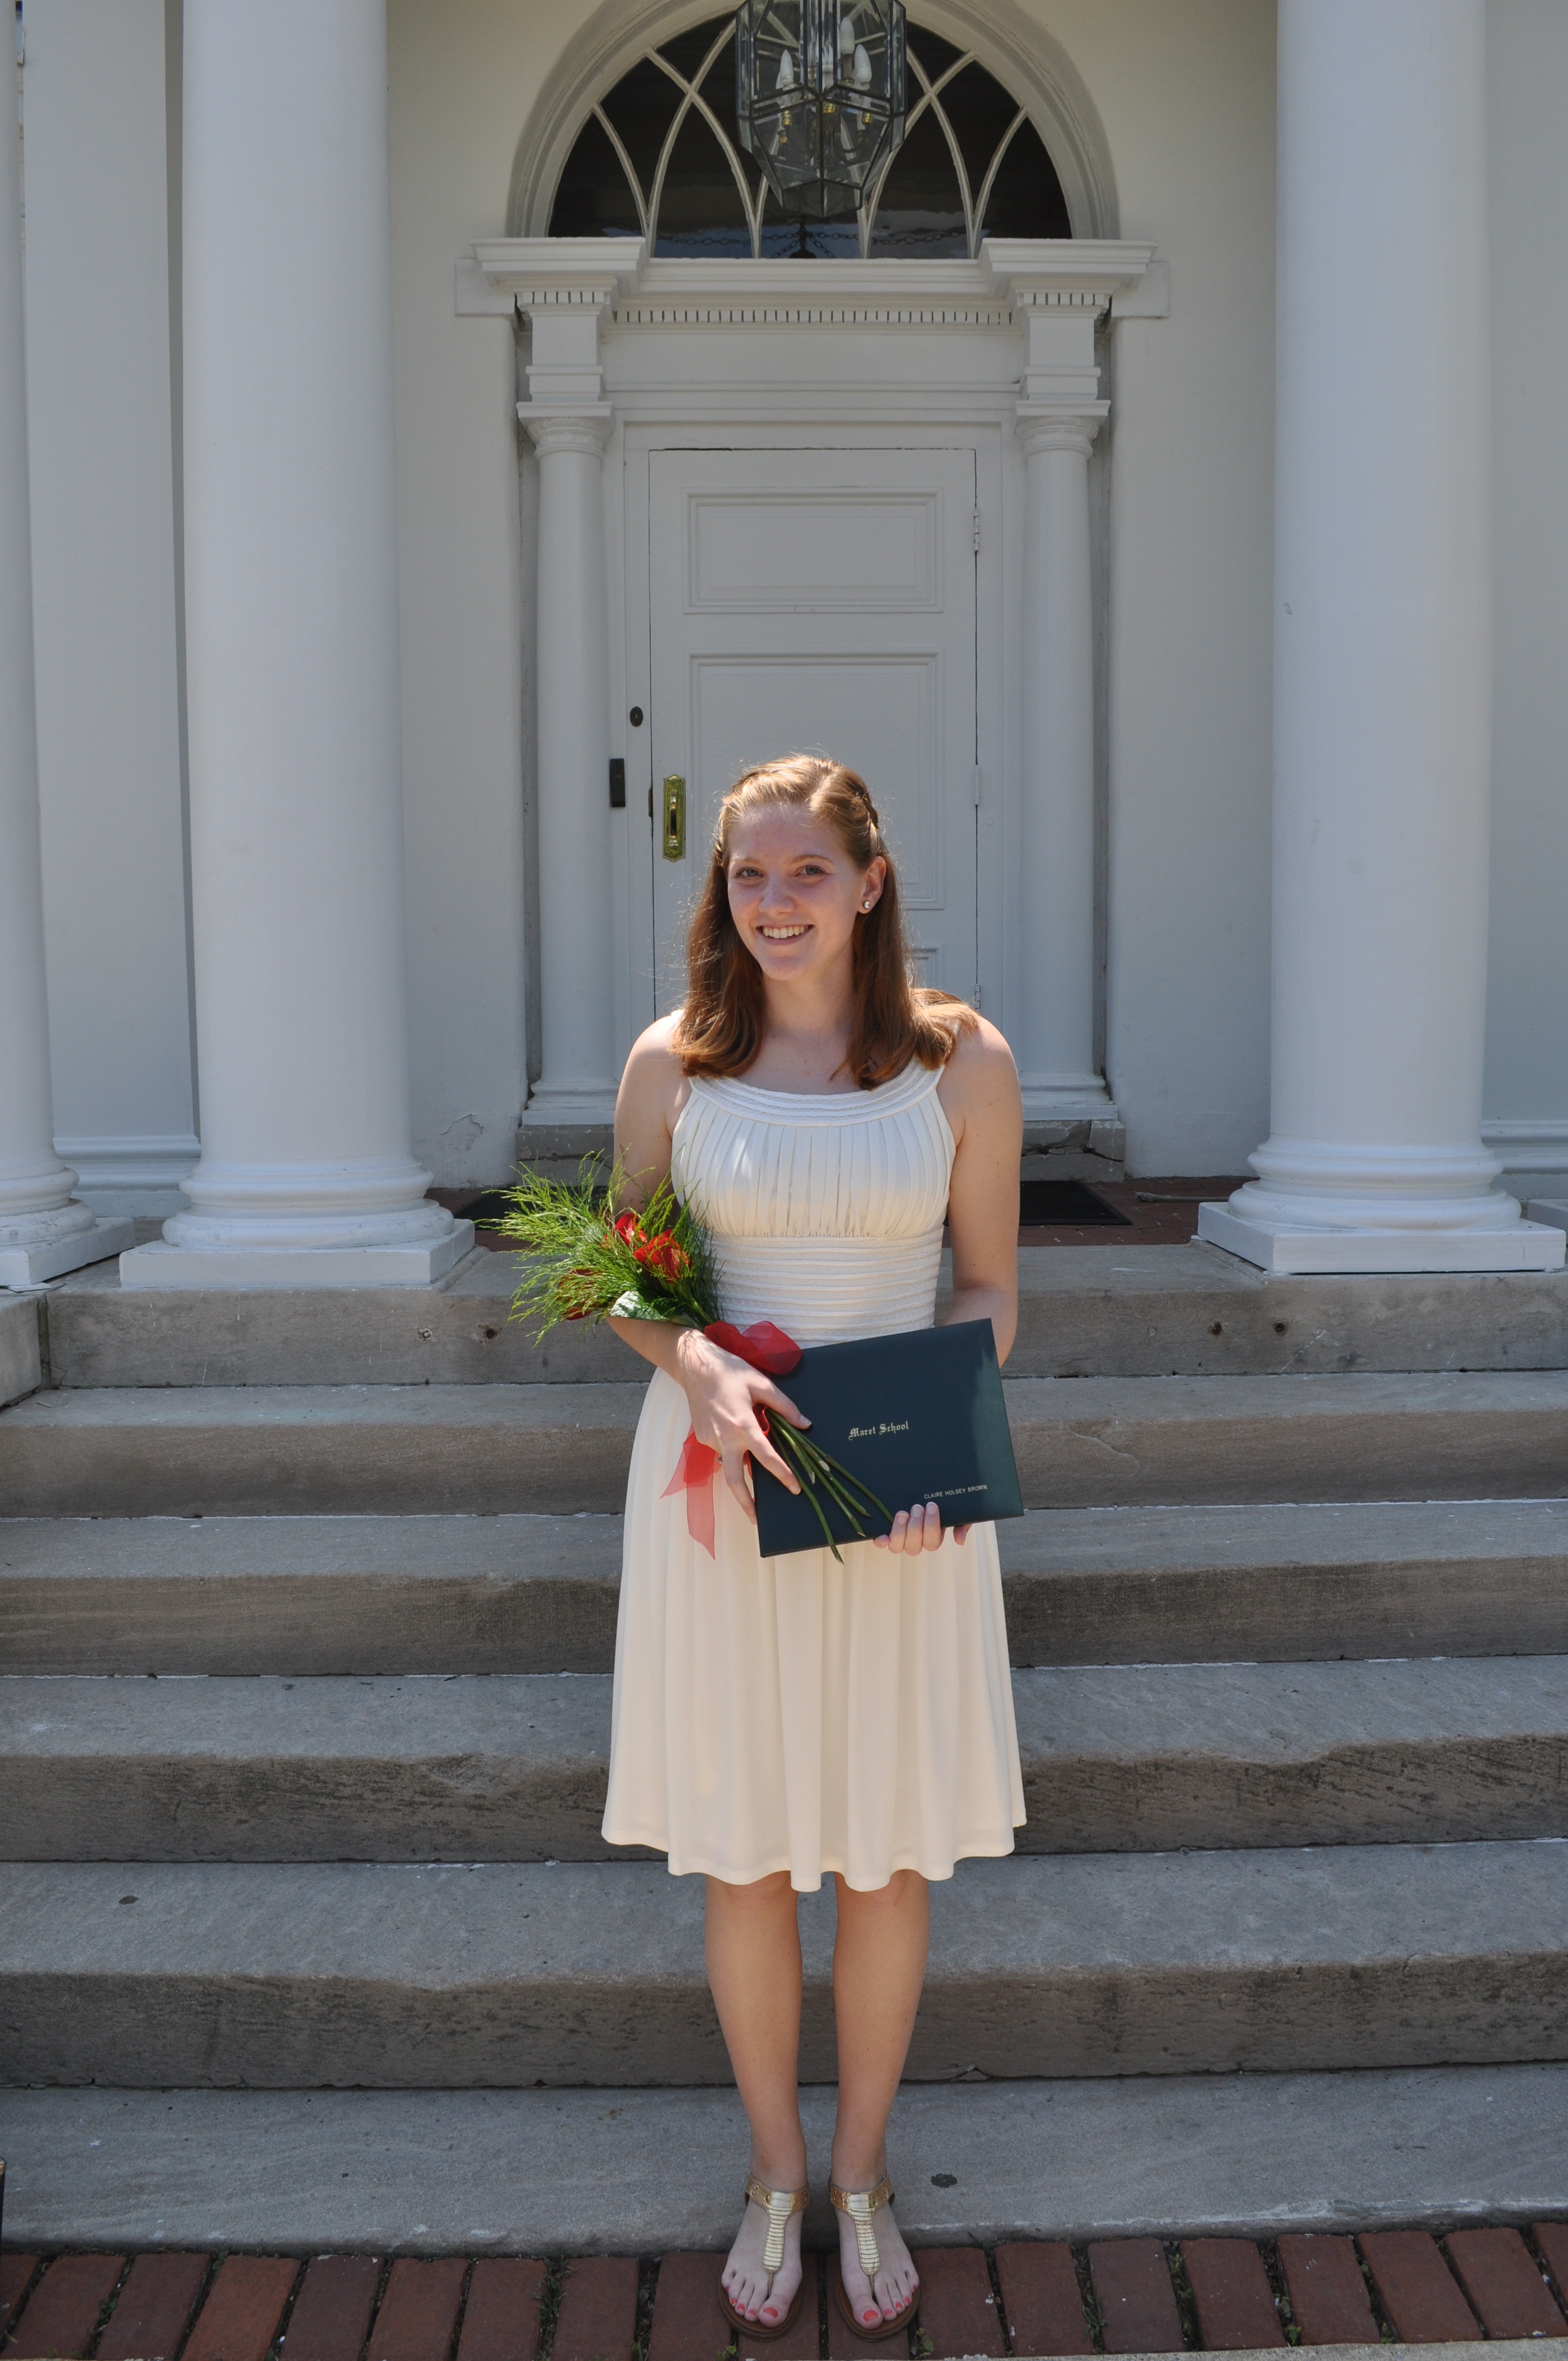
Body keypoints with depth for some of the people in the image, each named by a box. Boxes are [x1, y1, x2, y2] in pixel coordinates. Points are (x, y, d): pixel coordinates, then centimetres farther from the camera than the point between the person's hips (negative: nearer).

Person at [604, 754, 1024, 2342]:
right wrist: (699, 1370, -16)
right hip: (723, 1485, 0)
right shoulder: (673, 1064, -2)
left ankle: (862, 2176, 34)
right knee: (745, 1859, 10)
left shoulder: (961, 1061, -3)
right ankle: (774, 2176, 34)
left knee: (891, 1853, 11)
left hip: (909, 1495, 0)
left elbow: (991, 1286, 3)